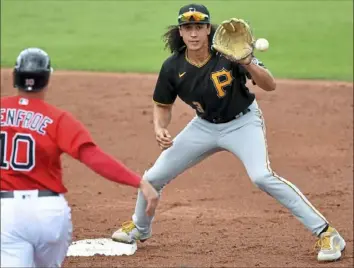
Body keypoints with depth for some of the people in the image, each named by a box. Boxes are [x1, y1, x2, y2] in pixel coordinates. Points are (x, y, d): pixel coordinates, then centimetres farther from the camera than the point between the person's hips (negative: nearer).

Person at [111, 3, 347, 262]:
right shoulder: (173, 67, -14)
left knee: (262, 176, -30)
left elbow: (270, 85, -26)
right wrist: (160, 129, -17)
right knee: (153, 177, 5)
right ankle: (139, 228, 39)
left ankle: (325, 233, -23)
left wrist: (248, 64, -44)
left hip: (243, 122, -4)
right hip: (204, 126, 5)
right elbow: (163, 105, 3)